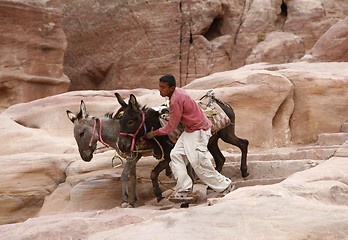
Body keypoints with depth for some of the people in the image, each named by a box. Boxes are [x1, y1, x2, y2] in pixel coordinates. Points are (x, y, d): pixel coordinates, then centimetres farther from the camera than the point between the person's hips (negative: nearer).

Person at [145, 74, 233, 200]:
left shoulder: (176, 100, -25)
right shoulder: (178, 92, 4)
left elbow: (172, 126, -17)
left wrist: (154, 133, -8)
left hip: (199, 130, -11)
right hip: (190, 130, 11)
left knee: (197, 161, -9)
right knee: (176, 154, 2)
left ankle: (224, 185, 6)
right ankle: (185, 189, 1)